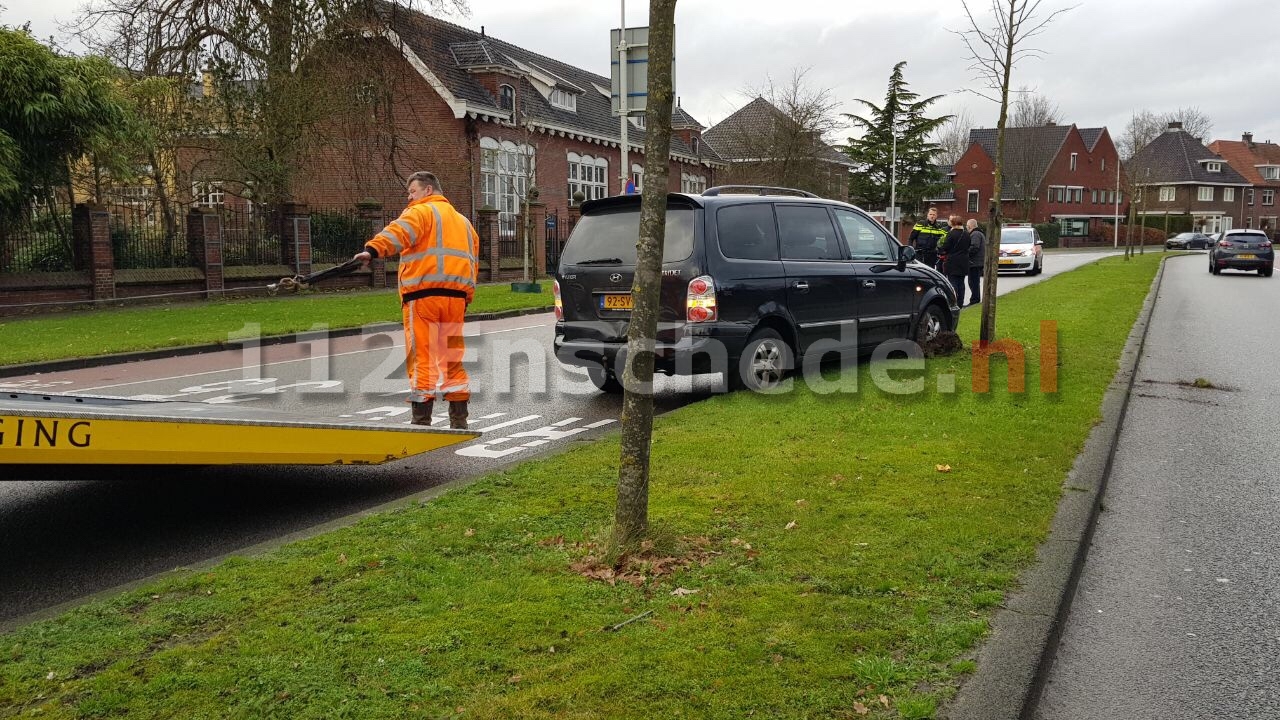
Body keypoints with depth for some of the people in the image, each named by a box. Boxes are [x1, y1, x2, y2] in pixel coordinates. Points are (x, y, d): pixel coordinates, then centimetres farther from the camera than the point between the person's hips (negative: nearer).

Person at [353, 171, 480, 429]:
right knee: (452, 360, 11)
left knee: (422, 358, -6)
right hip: (456, 296, 7)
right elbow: (473, 263, 25)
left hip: (423, 294, -7)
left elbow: (399, 232, -18)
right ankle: (459, 422, 13)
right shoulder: (464, 222, 27)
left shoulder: (422, 212, 3)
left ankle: (421, 420, -8)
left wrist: (373, 249, -33)